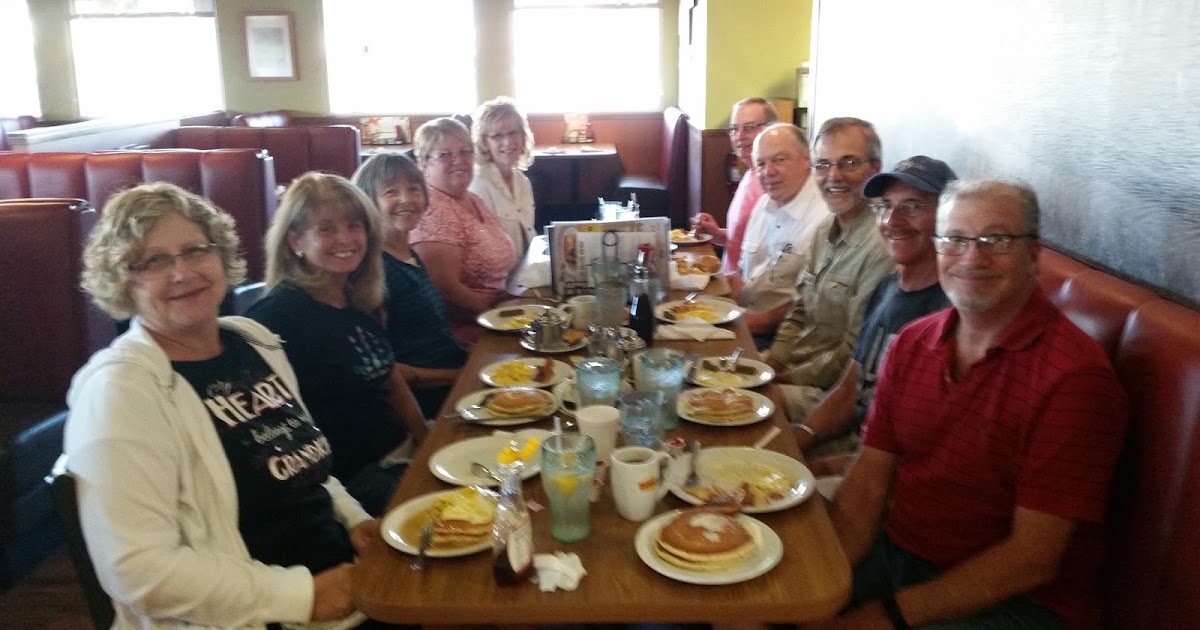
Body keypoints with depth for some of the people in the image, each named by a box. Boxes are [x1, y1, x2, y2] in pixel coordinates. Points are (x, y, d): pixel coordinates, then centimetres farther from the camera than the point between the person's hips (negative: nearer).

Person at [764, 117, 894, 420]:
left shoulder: (881, 247, -22)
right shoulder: (825, 230, 9)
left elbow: (855, 350, -20)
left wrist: (792, 378, -12)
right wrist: (771, 362, 1)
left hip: (830, 392, -8)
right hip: (789, 365, 9)